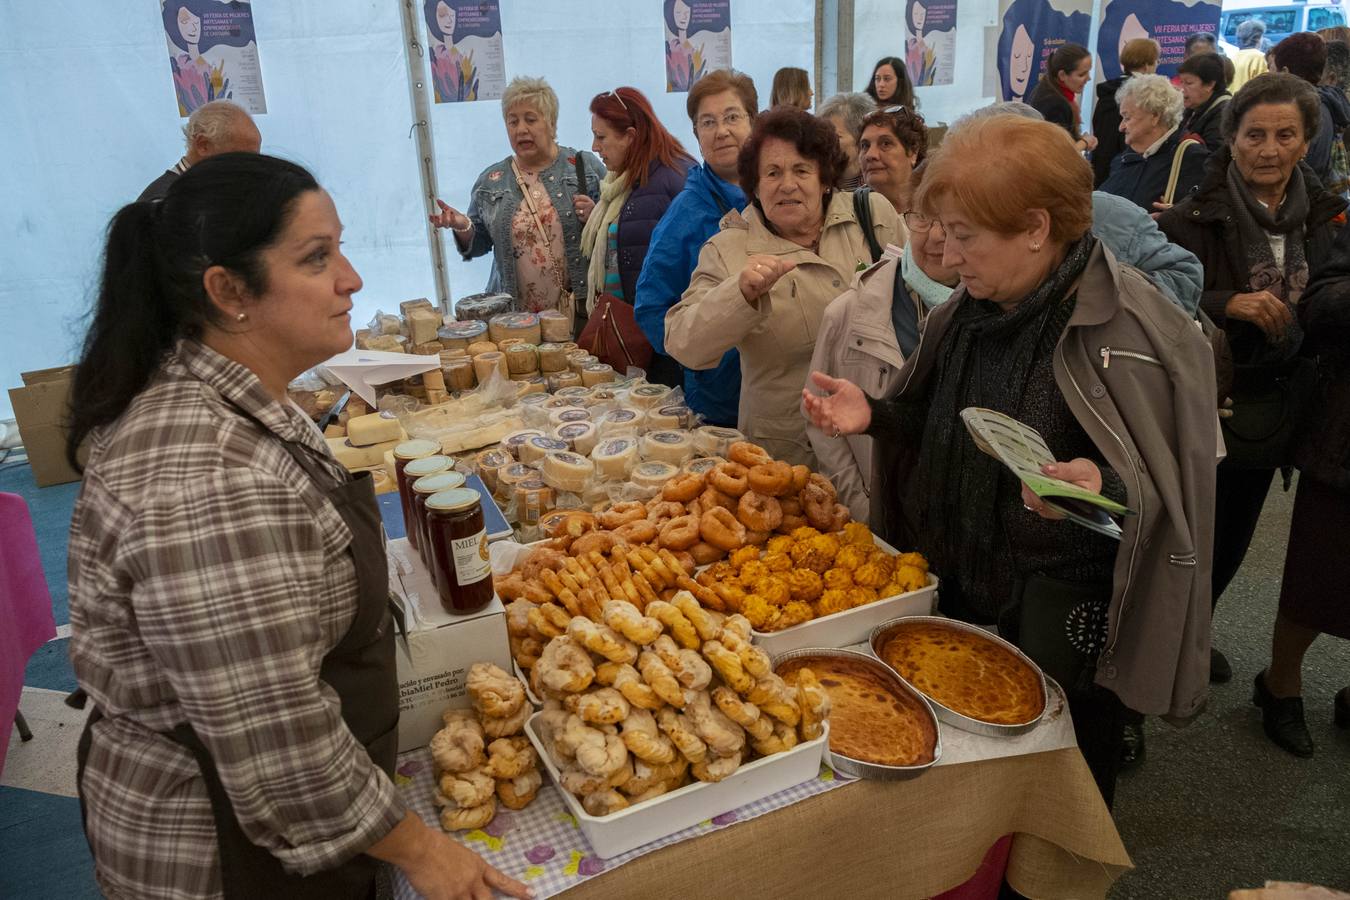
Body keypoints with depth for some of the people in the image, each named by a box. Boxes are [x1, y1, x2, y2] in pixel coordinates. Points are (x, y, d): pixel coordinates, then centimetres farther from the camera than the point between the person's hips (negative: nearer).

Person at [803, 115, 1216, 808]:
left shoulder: (1140, 333, -19)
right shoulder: (966, 313, 2)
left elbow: (1175, 490, -16)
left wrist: (1106, 490, -36)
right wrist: (873, 414, -4)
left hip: (1066, 618, -6)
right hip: (962, 587, 6)